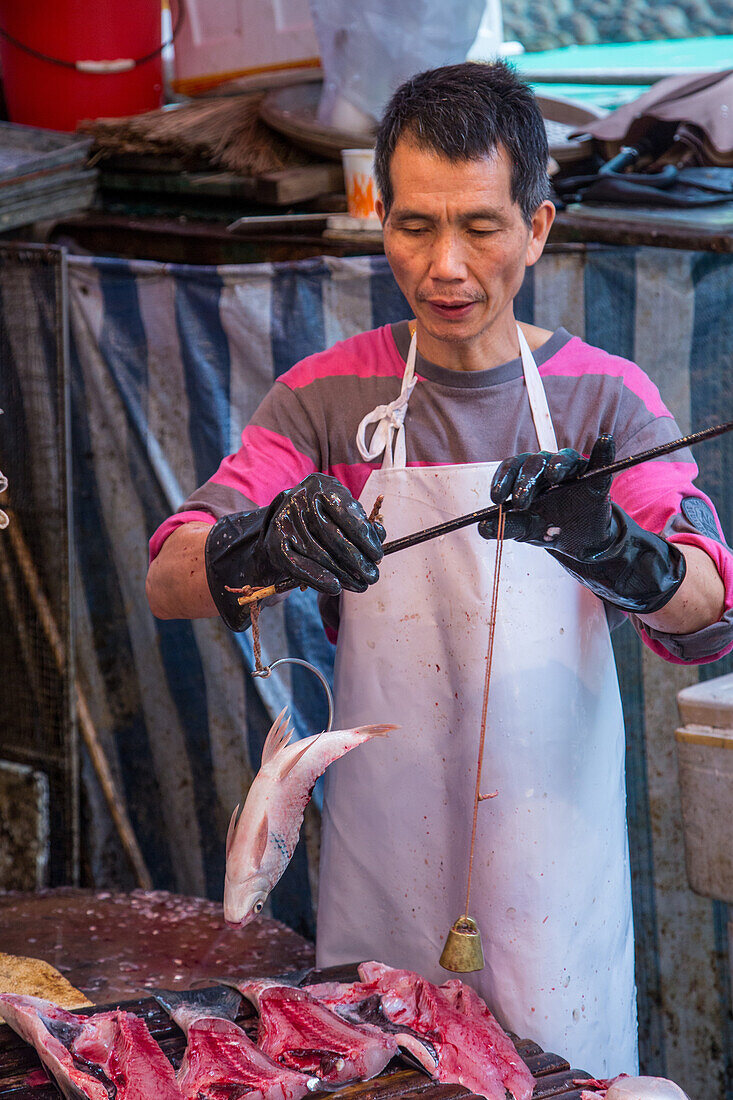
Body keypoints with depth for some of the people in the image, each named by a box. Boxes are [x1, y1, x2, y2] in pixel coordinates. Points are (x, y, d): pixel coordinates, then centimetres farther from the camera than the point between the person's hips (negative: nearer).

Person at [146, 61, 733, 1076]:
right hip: (381, 867, 1)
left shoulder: (607, 400, -3)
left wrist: (610, 547, -36)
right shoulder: (328, 396, -1)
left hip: (556, 872, 0)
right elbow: (168, 583, -9)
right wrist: (263, 546, -32)